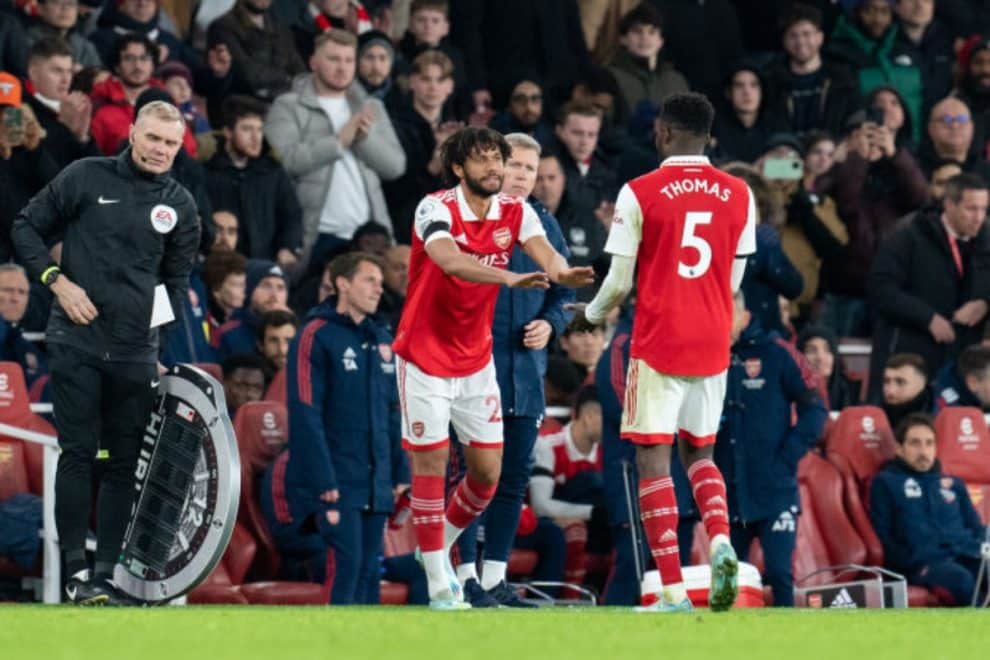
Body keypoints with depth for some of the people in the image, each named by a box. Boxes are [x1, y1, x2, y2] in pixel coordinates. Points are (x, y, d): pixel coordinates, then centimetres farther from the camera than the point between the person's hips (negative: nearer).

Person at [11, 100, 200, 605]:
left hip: (136, 354, 3)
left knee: (126, 463, 3)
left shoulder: (179, 205, 9)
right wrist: (58, 282, -7)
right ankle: (76, 568, -3)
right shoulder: (86, 178, 0)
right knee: (79, 452, -6)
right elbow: (27, 227, 6)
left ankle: (106, 575, 7)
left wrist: (164, 345, 12)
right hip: (76, 343, -3)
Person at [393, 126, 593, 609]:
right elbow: (451, 262, -38)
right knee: (430, 463, -5)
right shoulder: (436, 209, -18)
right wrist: (510, 278, -53)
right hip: (426, 356, -5)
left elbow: (545, 254, -19)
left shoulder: (515, 212, -2)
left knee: (487, 469, 5)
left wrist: (563, 273, -44)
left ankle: (439, 546, 30)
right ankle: (439, 586, 2)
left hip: (476, 359, 5)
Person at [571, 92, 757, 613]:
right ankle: (720, 541, -9)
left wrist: (592, 314, 15)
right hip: (712, 345, 4)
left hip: (658, 344, -4)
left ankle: (673, 590, -7)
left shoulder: (639, 193, -8)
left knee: (653, 460, 0)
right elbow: (733, 281, 11)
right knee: (699, 452, 19)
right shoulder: (738, 195, 4)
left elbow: (620, 282, -6)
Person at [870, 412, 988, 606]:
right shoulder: (886, 482, 16)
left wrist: (983, 551, 6)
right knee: (962, 580, -41)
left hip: (967, 557, 4)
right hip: (924, 562, -4)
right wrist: (918, 566, -6)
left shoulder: (953, 484, 29)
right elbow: (882, 535, 7)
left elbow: (977, 528, 30)